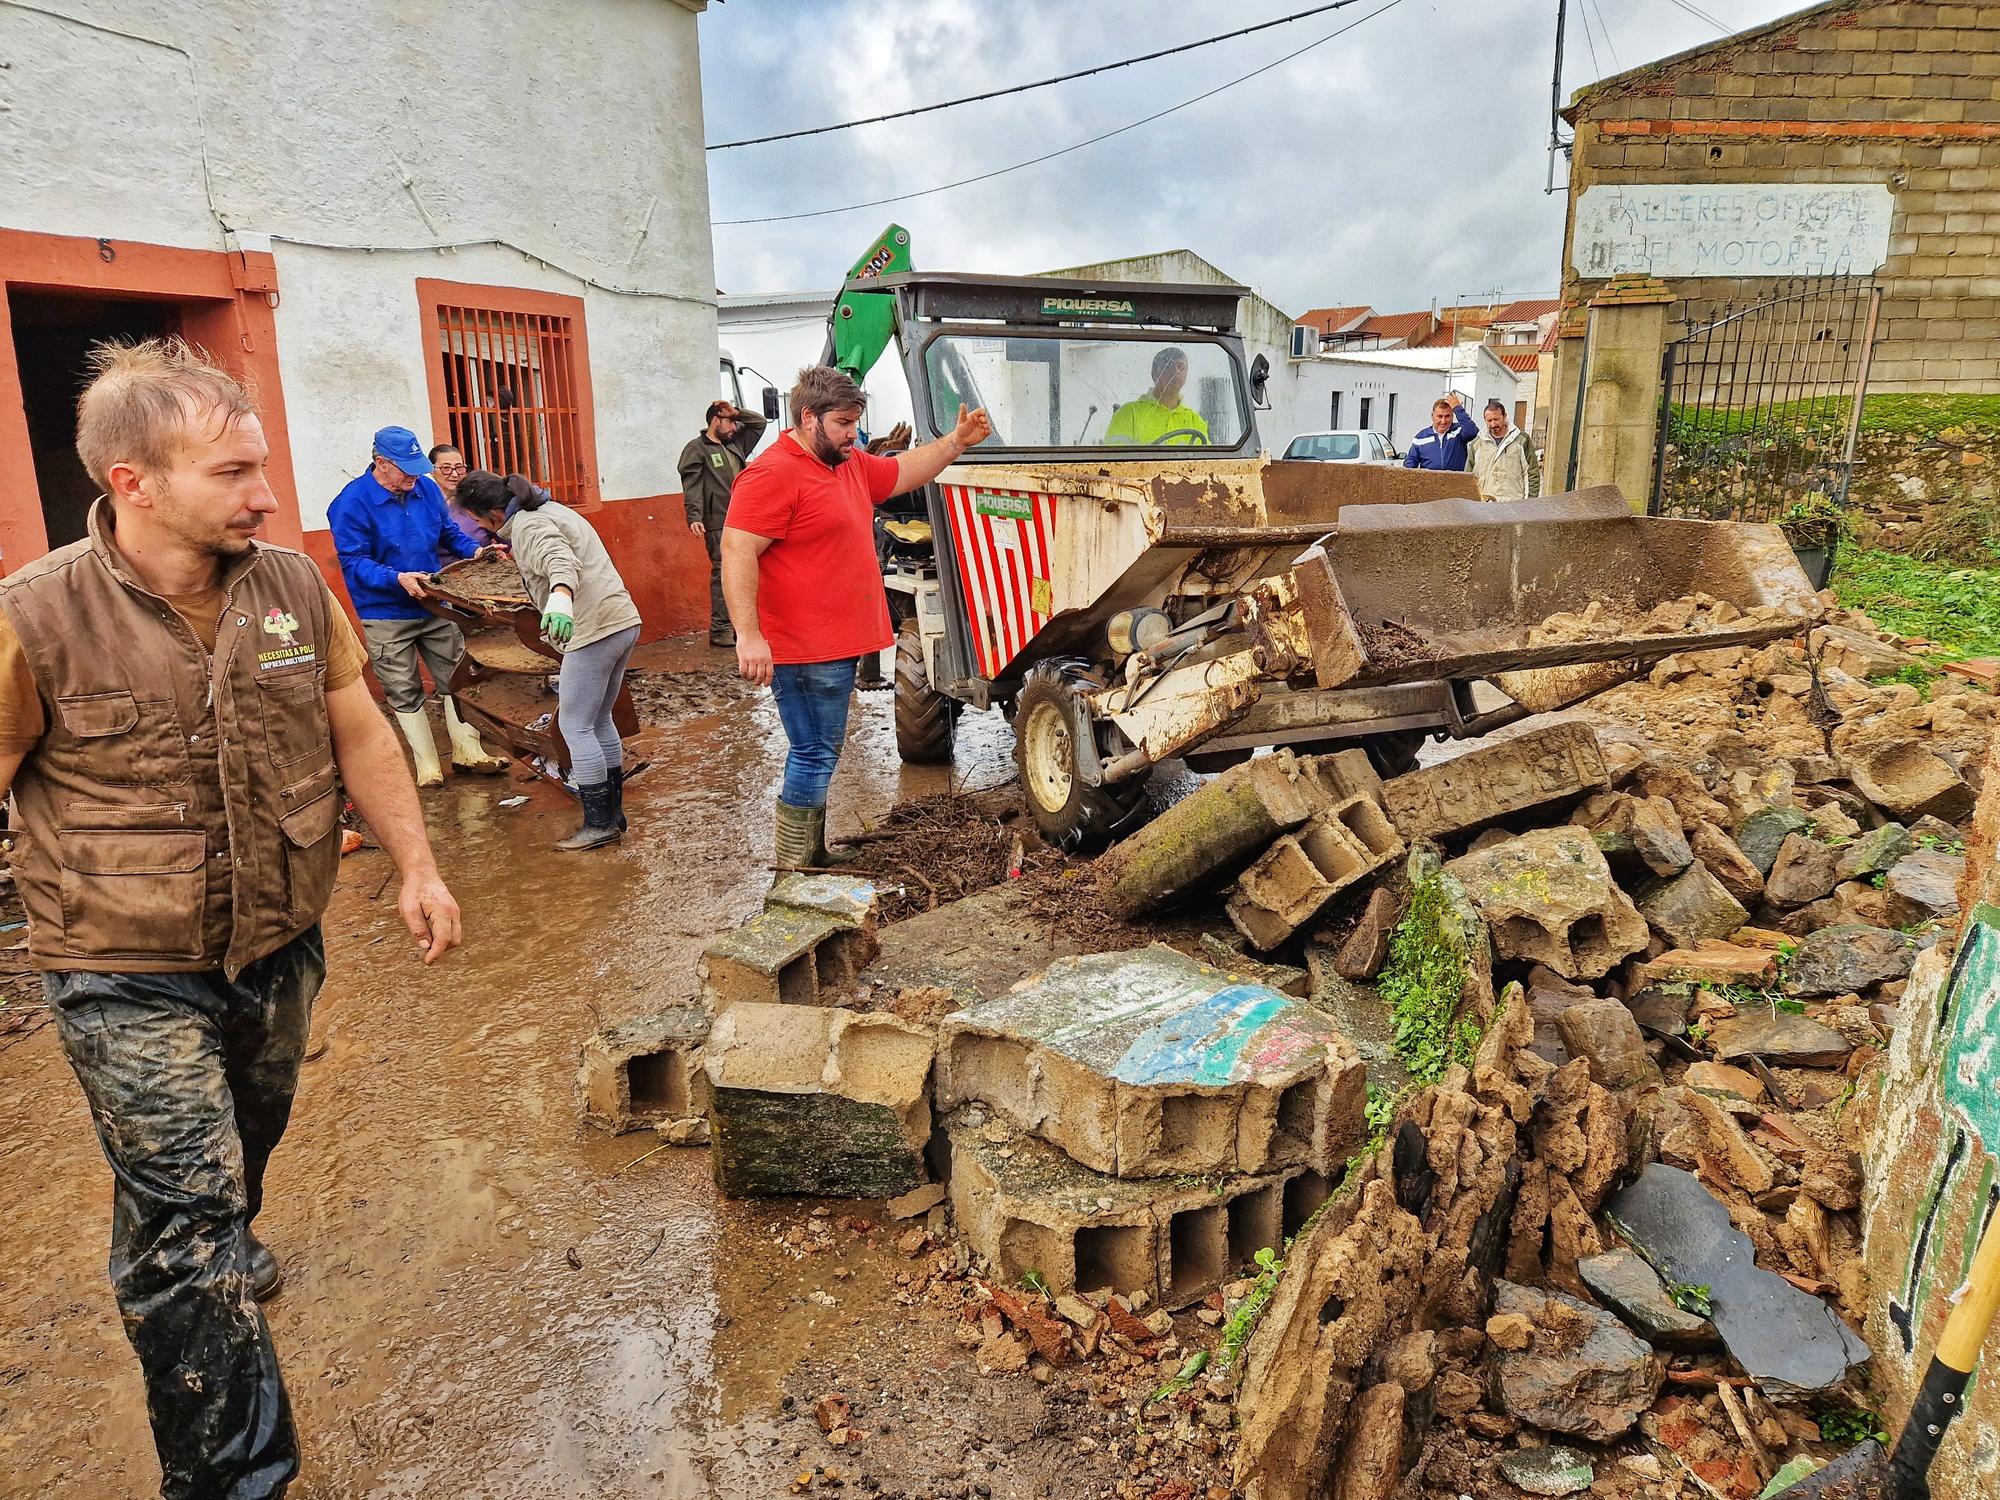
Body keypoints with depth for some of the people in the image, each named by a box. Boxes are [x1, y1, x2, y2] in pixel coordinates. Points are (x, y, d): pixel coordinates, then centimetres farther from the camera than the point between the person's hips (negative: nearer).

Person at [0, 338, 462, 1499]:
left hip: (281, 950, 5)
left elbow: (358, 735, 4)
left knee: (246, 1151, 27)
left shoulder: (294, 585, -7)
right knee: (188, 1224, -1)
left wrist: (417, 866, 2)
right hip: (130, 978, -4)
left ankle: (220, 1248, 60)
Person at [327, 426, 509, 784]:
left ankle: (468, 753, 20)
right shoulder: (351, 503, -17)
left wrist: (474, 550, -5)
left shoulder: (426, 488, 0)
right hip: (387, 616, -5)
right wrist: (397, 579, -33)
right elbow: (354, 562, -18)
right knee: (405, 694, 5)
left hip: (435, 606, 5)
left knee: (456, 678, 9)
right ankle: (428, 768, 15)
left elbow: (448, 532, 14)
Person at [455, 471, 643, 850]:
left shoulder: (528, 527, -11)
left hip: (596, 630, -11)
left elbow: (562, 562, -32)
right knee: (599, 720, 19)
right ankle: (613, 811, 25)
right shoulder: (549, 509, 18)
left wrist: (560, 599, -52)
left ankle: (599, 822, 3)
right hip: (624, 620, 11)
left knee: (575, 726, -2)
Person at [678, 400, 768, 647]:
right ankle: (719, 630, -6)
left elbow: (760, 423, 26)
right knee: (723, 574, -9)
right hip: (719, 525, -7)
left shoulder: (735, 444, 19)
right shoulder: (696, 448, -1)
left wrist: (736, 413, 10)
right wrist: (695, 518, -22)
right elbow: (692, 486, -11)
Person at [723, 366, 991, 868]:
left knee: (820, 755, 18)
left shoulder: (850, 465, 14)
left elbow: (904, 472, 30)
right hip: (803, 652, -10)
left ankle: (814, 858, 30)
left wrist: (955, 442, 17)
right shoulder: (773, 474, -16)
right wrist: (748, 636, -29)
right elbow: (737, 552, -22)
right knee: (814, 757, -6)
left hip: (838, 645, 10)